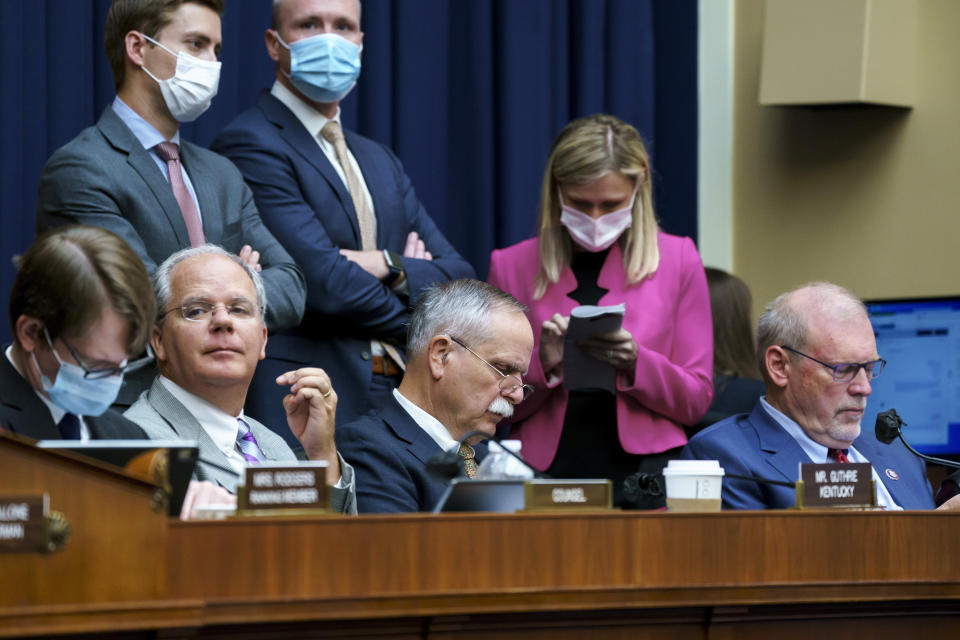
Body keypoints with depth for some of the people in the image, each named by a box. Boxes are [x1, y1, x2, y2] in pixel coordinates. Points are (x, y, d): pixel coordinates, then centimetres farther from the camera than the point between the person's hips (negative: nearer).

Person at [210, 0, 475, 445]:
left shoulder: (380, 162, 22)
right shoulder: (249, 145, -5)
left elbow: (457, 277, 14)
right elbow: (325, 286, -14)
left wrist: (390, 268, -6)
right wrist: (415, 323, 2)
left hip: (398, 403, 7)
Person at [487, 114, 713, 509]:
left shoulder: (677, 260, 10)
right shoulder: (512, 266, 10)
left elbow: (696, 400, 9)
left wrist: (636, 363, -9)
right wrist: (543, 365, -7)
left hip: (644, 476, 0)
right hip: (545, 474, 0)